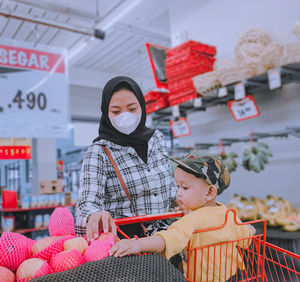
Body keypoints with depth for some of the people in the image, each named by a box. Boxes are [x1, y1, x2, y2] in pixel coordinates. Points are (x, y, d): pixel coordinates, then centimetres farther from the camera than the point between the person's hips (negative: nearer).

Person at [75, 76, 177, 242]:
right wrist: (94, 215, -39)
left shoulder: (157, 138, 8)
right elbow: (87, 202, -17)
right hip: (119, 236, -1)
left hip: (163, 232, 2)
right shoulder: (99, 152, -8)